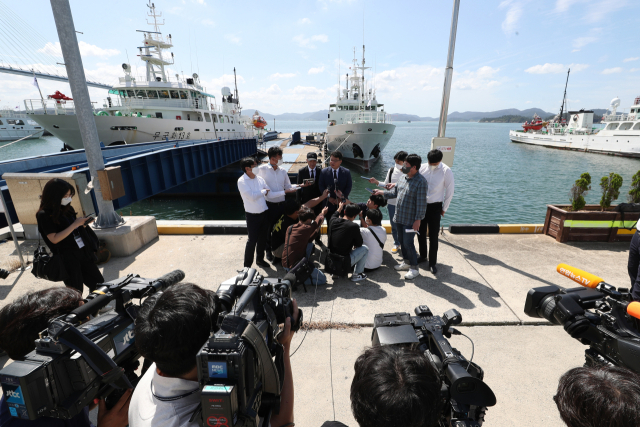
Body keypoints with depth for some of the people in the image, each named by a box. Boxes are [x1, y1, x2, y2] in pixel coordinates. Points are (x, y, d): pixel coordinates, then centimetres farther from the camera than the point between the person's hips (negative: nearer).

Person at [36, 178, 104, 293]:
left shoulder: (67, 208, 9)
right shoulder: (44, 215, -10)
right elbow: (54, 239, -17)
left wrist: (83, 223, 2)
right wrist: (74, 225, -19)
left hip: (83, 252, 6)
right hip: (67, 258, -6)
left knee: (99, 285, 8)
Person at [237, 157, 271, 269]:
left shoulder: (259, 178, 4)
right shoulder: (242, 181, -13)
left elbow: (270, 192, 7)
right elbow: (252, 196, -22)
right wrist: (263, 191, -7)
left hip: (264, 213, 6)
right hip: (252, 215, -6)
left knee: (263, 238, 17)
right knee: (252, 240, 1)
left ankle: (260, 259, 37)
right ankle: (247, 265, 17)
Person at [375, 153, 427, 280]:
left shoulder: (421, 181, -17)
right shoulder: (403, 178, 8)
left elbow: (421, 203, -19)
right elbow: (394, 193, 20)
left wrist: (418, 219, -20)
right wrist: (382, 193, 13)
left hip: (410, 219, -8)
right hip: (399, 217, 8)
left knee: (408, 243, -4)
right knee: (401, 240, 17)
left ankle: (414, 268, 13)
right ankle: (406, 262, 35)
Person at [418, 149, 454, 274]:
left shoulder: (446, 171, -11)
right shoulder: (422, 168, -4)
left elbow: (450, 191, -5)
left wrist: (444, 209, -1)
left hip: (435, 207, -3)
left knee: (433, 236, 1)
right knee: (421, 233, 14)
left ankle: (432, 262, 16)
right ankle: (423, 255, 35)